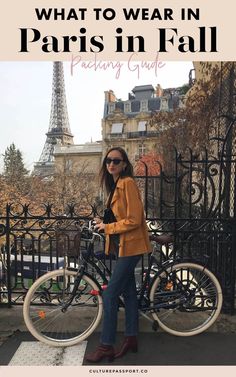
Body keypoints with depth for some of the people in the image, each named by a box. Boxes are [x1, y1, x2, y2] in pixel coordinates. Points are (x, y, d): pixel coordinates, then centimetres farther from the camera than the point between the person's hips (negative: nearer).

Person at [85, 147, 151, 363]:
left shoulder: (127, 183, -16)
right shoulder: (116, 185, 13)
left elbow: (133, 220, -21)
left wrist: (108, 228, -13)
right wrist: (104, 223, 6)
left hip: (130, 245, -9)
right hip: (123, 245, 9)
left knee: (110, 295, -6)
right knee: (128, 292, 16)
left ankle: (106, 347, 7)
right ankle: (131, 339, 29)